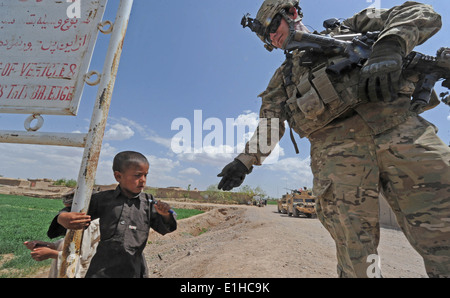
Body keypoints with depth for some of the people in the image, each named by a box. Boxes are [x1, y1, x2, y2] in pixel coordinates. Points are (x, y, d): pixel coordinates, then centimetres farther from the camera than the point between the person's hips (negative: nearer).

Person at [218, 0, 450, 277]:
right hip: (335, 149, 1)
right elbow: (269, 124, 19)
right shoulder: (283, 76, 28)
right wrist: (245, 161, 9)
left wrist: (390, 46, -8)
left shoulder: (348, 30, 25)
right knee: (356, 254, -7)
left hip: (402, 130, 0)